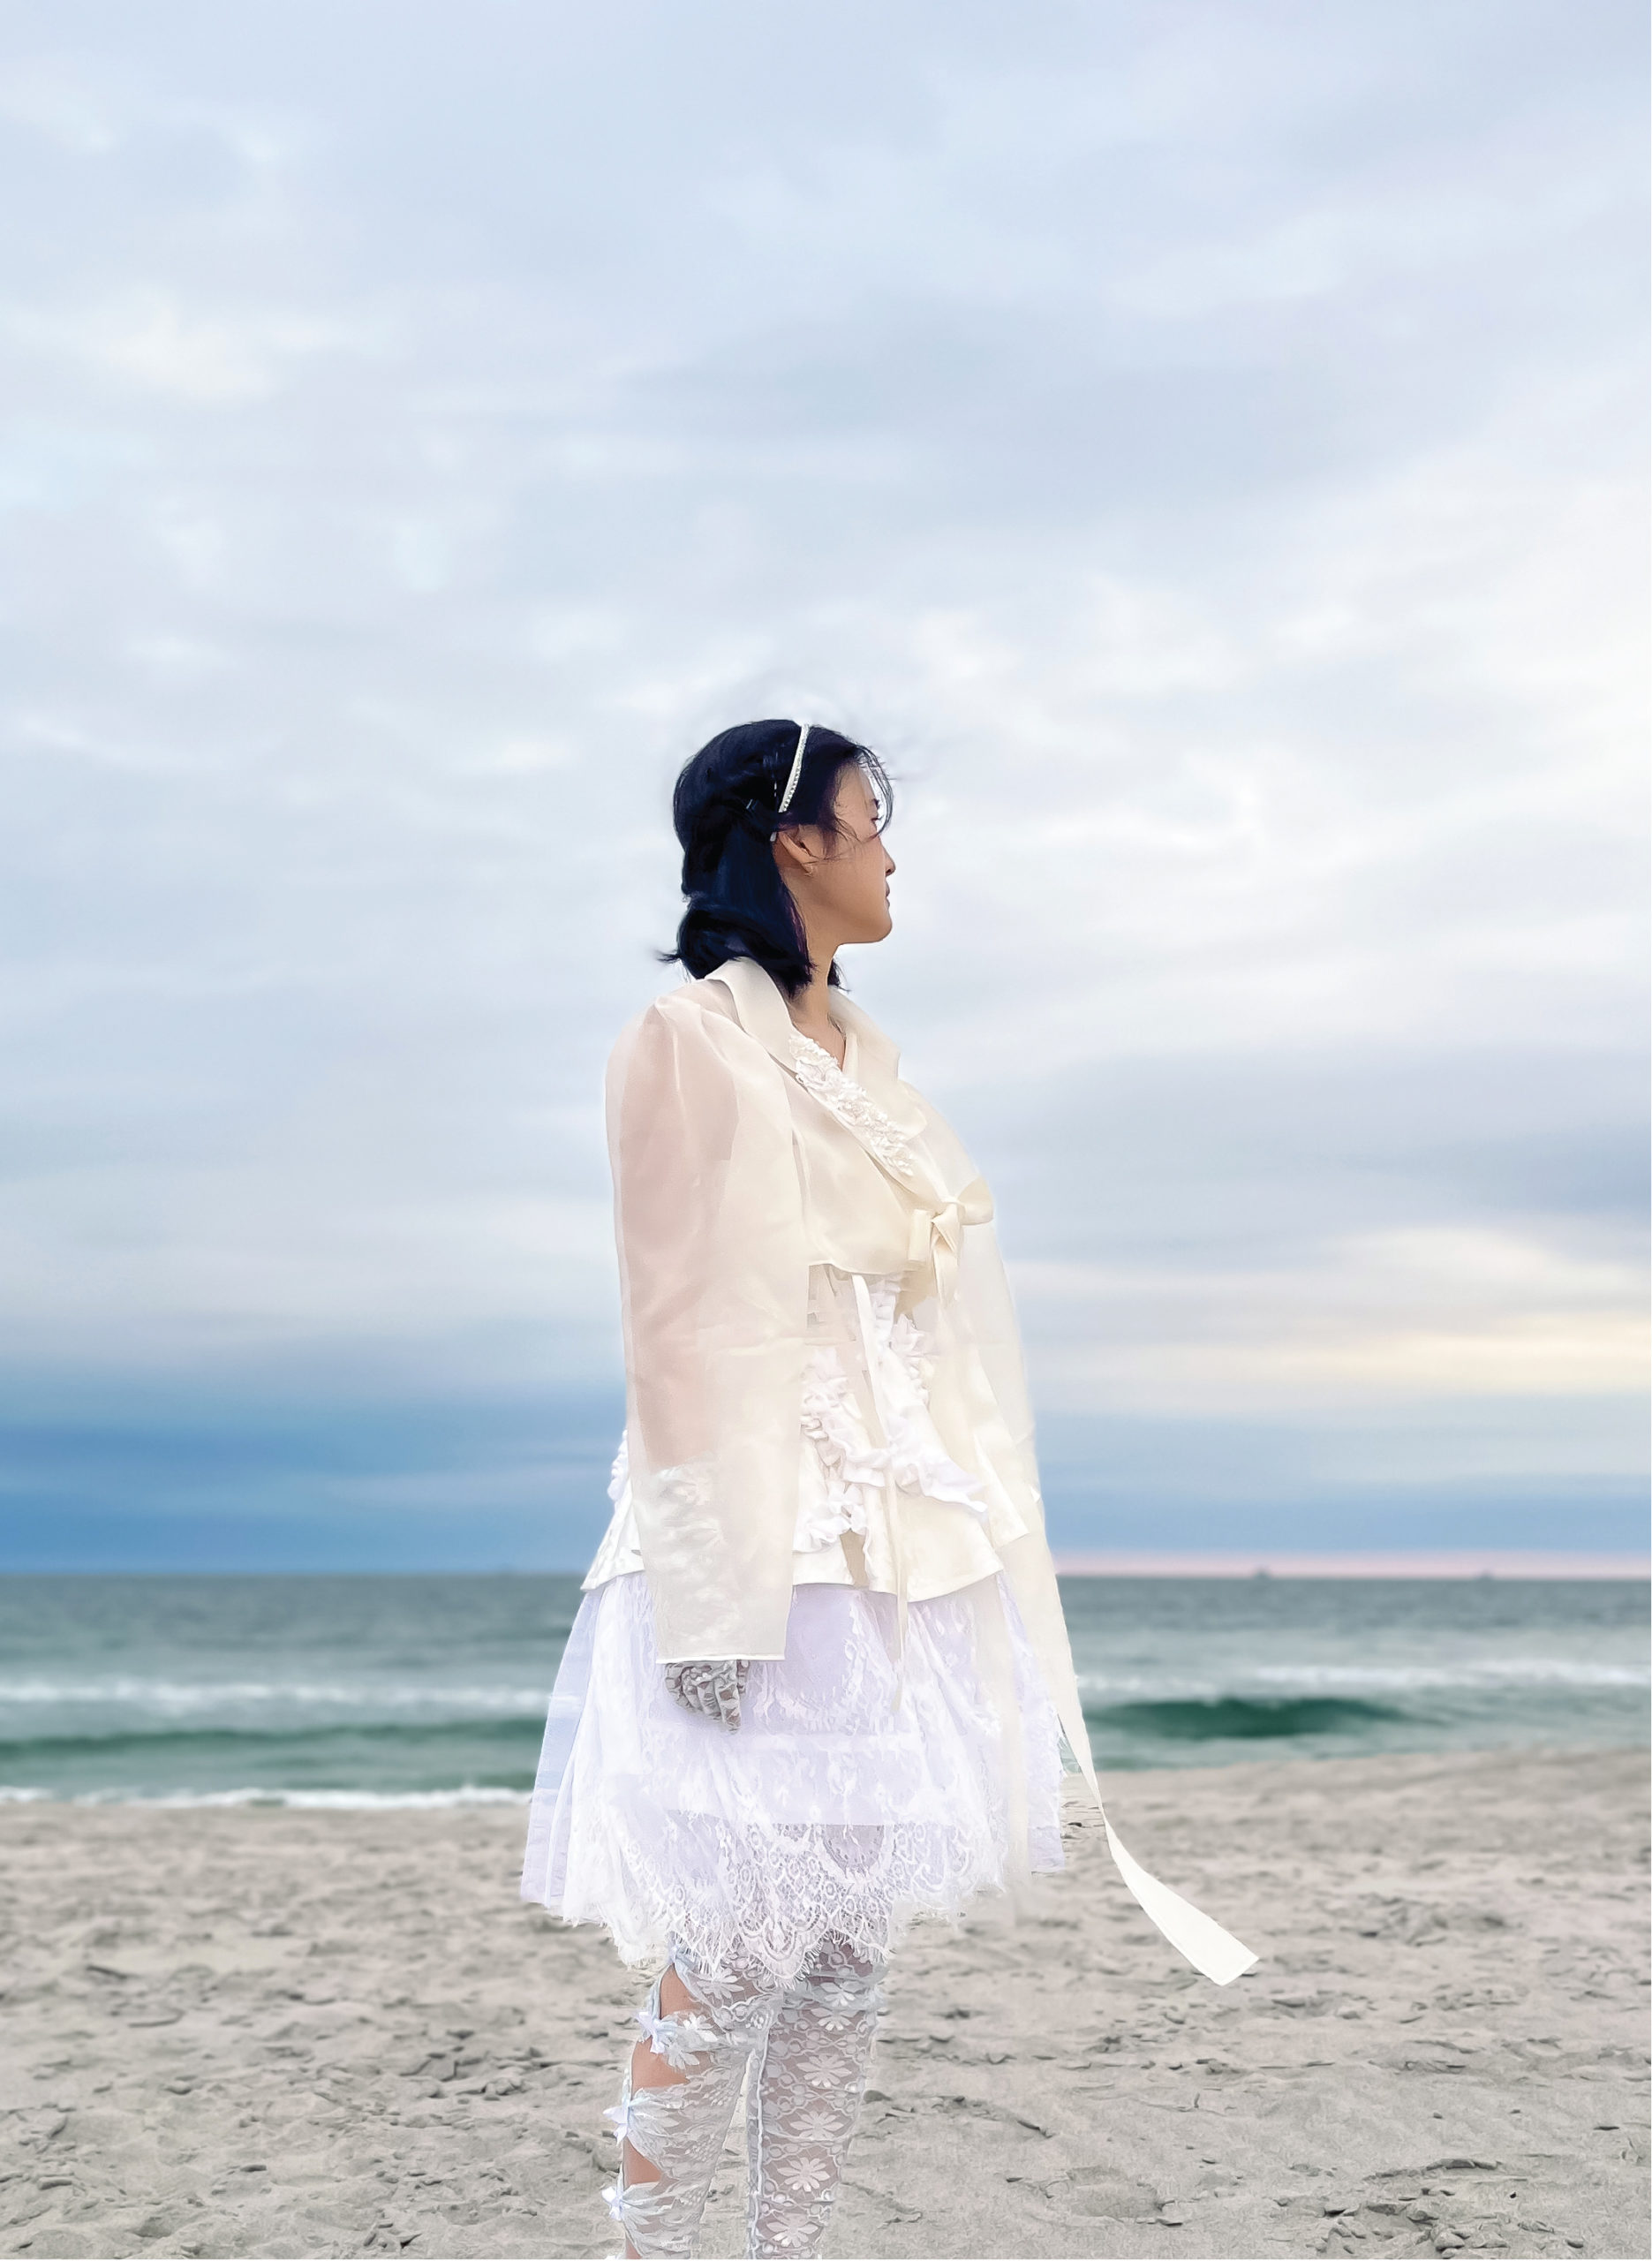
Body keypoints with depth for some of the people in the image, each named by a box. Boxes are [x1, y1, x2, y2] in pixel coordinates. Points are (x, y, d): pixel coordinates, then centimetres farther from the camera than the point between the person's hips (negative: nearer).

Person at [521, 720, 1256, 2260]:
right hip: (773, 1542, -7)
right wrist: (717, 1594, -17)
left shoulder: (862, 1052, 17)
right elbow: (687, 1325, -12)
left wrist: (985, 1535, 15)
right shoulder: (692, 1040, -6)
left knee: (853, 1944, 7)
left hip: (902, 1548, 8)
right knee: (743, 1944, -7)